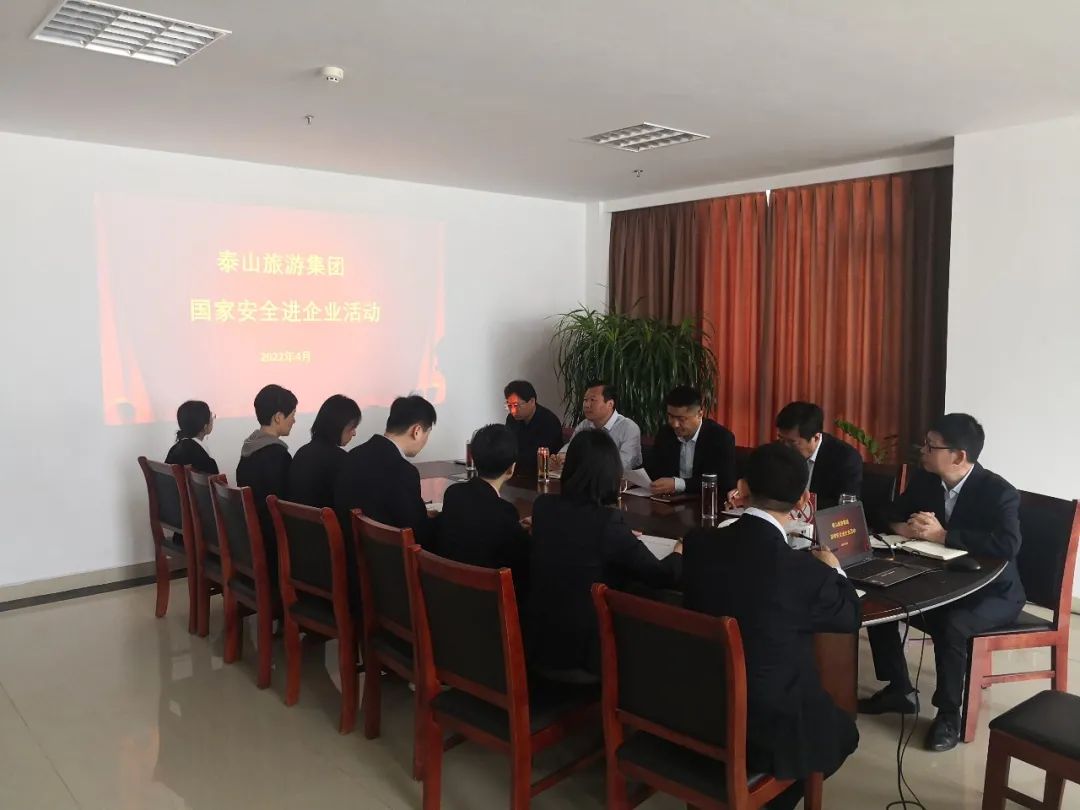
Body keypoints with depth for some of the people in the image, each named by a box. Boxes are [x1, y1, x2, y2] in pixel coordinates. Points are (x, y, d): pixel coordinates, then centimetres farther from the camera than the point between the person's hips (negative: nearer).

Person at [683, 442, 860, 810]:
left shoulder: (697, 543, -12)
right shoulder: (805, 571, -24)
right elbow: (850, 617, -2)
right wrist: (831, 567, 17)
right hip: (766, 724, -5)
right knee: (841, 730, 25)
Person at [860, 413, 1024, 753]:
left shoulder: (999, 492, -21)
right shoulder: (925, 479, -3)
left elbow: (1007, 545, -36)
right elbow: (889, 517, 6)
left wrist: (942, 535, -34)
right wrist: (908, 528, -19)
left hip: (992, 591, -7)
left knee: (949, 625, -34)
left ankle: (949, 714, -11)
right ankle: (900, 690, 7)